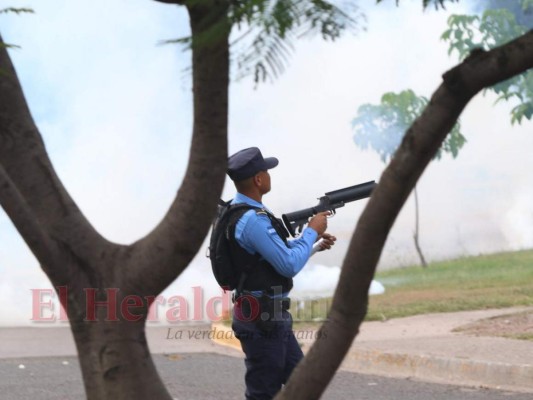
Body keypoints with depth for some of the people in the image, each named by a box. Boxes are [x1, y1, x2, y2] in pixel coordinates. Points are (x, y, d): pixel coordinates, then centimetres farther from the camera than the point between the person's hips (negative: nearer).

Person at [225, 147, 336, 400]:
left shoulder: (239, 211, 9)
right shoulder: (253, 220, -24)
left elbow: (276, 252, 21)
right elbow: (289, 265, -23)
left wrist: (314, 243, 12)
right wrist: (311, 231, -10)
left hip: (271, 318, 10)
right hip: (262, 321, -10)